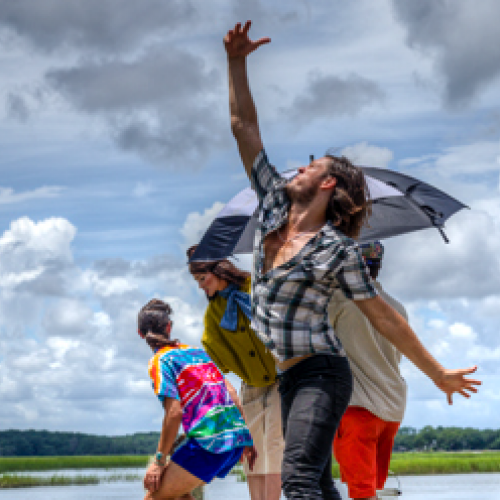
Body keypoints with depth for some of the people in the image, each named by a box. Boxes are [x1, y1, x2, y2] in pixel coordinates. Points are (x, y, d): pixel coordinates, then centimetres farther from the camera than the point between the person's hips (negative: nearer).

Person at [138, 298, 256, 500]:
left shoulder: (160, 361, -1)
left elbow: (174, 413, -12)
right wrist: (245, 441, 23)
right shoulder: (197, 351, 20)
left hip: (209, 442, -8)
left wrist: (159, 460, -6)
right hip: (237, 438, 8)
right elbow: (231, 393, 18)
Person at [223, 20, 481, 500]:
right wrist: (237, 62, 0)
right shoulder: (272, 207, 6)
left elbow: (382, 315, -6)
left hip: (320, 375, -7)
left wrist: (438, 373, -4)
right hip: (288, 377, 7)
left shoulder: (339, 249, -10)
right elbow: (244, 127, 6)